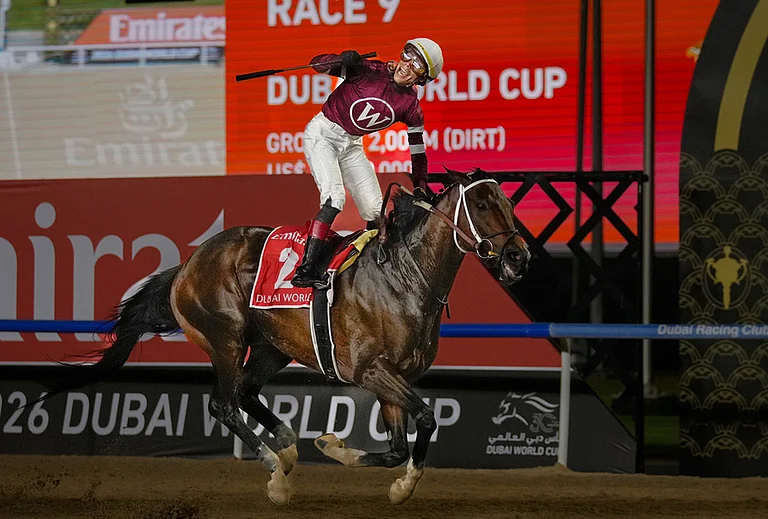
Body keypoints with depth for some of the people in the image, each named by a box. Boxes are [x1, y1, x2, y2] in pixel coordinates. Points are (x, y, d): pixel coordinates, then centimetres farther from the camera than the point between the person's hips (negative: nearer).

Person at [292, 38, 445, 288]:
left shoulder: (410, 105, -4)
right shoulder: (370, 70, -17)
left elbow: (417, 149, 5)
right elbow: (317, 63, -20)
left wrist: (420, 187, 0)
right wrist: (342, 60, -39)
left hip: (352, 145, 6)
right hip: (322, 134, -6)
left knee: (376, 211, 0)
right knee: (334, 198, -24)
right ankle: (306, 270, -28)